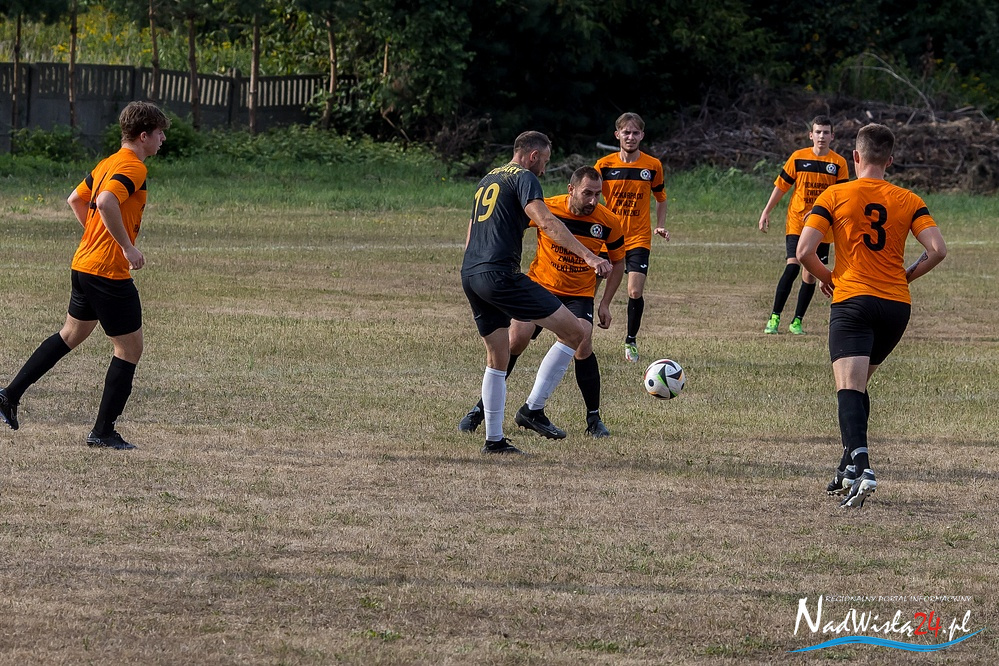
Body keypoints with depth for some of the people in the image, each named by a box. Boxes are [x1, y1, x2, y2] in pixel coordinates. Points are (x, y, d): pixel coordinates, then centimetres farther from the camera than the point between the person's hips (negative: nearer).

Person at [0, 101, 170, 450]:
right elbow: (106, 203, -32)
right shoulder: (134, 168, -16)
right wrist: (128, 247, -26)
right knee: (130, 348, 1)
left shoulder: (109, 163, 13)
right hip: (109, 273, -10)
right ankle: (104, 431, 5)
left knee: (71, 335, 25)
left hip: (84, 264, 10)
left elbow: (76, 200, 23)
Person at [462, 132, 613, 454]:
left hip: (470, 274, 9)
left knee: (497, 358, 18)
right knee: (574, 332, -6)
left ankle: (494, 439, 17)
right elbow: (546, 222, -18)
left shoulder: (487, 180, 25)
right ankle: (533, 409, -6)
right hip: (500, 274, -9)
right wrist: (589, 256, -25)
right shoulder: (524, 177, -2)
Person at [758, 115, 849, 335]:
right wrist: (766, 212, 6)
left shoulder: (838, 163, -1)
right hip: (796, 223, -1)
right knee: (792, 265, -16)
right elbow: (781, 185, 7)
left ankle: (797, 321, 15)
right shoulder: (798, 157, 0)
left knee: (810, 274, 2)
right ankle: (774, 317, -9)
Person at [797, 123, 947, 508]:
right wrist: (906, 276, 12)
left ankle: (861, 467, -35)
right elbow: (937, 250, -4)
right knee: (858, 387, 21)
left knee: (849, 389, -14)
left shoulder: (834, 197, 0)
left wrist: (827, 278, 12)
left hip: (851, 301, -4)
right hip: (896, 305, 4)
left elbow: (805, 251, -7)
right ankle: (849, 470, 21)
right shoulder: (909, 201, 6)